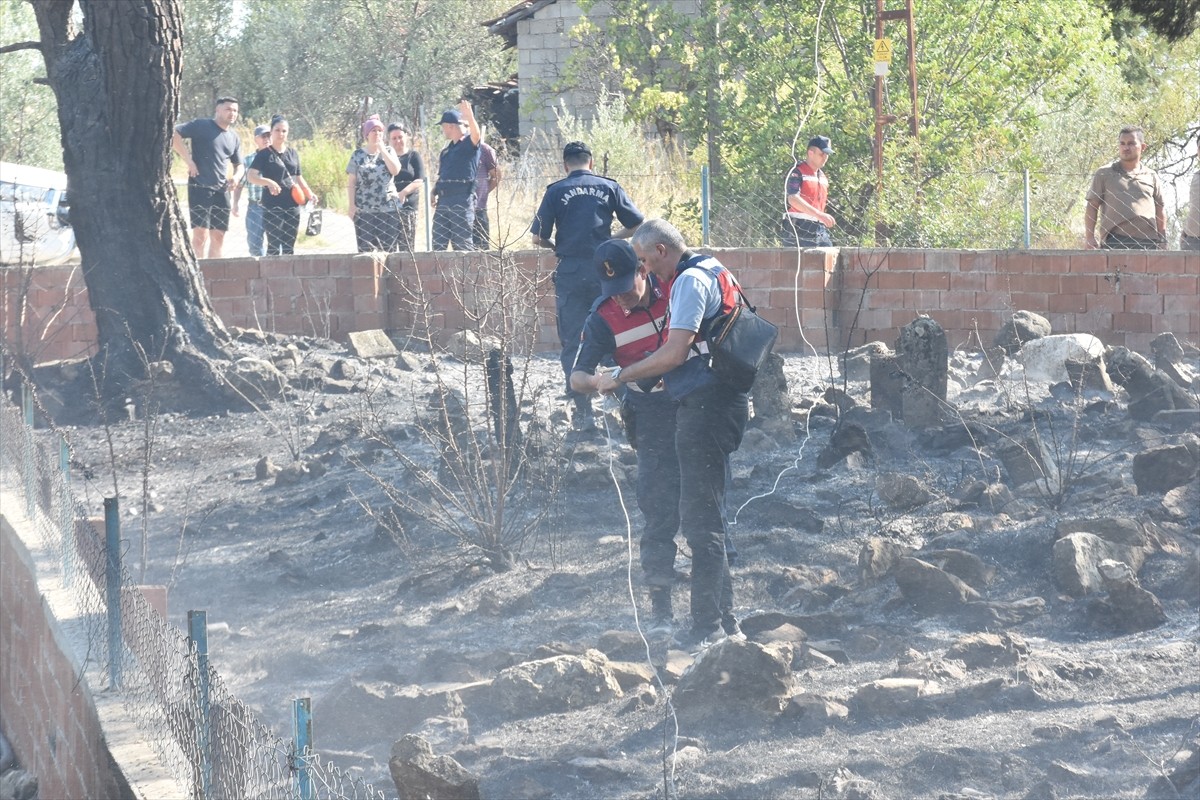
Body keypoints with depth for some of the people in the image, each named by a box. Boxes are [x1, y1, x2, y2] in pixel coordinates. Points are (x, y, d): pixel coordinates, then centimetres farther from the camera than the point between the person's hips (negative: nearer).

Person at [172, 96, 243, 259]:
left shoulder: (234, 138, 15)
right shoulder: (202, 126, -4)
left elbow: (239, 165, 25)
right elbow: (174, 134, -12)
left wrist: (236, 177, 2)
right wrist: (189, 160, -17)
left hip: (221, 190, 7)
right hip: (200, 187, -7)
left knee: (218, 236, 8)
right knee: (201, 233, -14)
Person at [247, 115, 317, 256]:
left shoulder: (293, 153, 13)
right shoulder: (264, 154, -3)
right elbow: (251, 176, -12)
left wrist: (309, 194, 8)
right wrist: (268, 182, -29)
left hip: (292, 206, 5)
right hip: (272, 207, -5)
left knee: (289, 247, 8)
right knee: (274, 246, -6)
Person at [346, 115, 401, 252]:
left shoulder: (388, 151, 11)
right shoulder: (358, 155, 7)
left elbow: (395, 170, -7)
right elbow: (350, 183, 5)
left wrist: (382, 149, -6)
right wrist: (352, 205, -4)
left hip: (388, 209, 1)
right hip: (364, 211, -1)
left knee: (388, 250, -1)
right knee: (365, 250, -5)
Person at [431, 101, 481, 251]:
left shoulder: (468, 143, -5)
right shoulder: (447, 149, 20)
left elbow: (476, 134, -28)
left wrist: (469, 116, -46)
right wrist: (434, 192, 11)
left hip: (462, 201, -8)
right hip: (443, 201, 8)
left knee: (463, 245, -7)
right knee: (438, 245, 9)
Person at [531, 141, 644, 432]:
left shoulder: (556, 191, 3)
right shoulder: (609, 187, 6)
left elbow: (538, 238, 0)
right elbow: (638, 225, 6)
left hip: (570, 274, -1)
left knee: (573, 345, 2)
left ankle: (583, 414, -3)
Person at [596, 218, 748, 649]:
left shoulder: (690, 281, -13)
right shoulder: (712, 271, 19)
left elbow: (674, 354, -19)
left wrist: (619, 377, -10)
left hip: (704, 405, -10)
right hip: (725, 401, 10)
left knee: (700, 516, -7)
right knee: (710, 514, 16)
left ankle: (707, 625, -7)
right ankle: (723, 617, 21)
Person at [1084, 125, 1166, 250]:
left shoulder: (1151, 176, 18)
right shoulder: (1104, 174, 12)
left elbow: (1160, 211, 21)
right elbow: (1092, 206, 9)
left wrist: (1163, 241, 14)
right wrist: (1089, 238, -1)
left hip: (1148, 242, 3)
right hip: (1115, 240, -2)